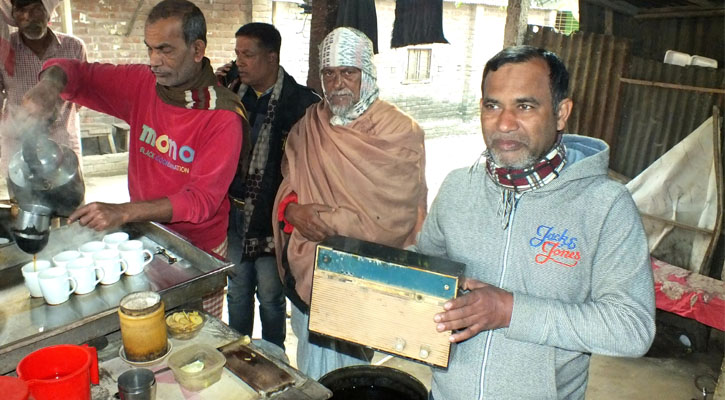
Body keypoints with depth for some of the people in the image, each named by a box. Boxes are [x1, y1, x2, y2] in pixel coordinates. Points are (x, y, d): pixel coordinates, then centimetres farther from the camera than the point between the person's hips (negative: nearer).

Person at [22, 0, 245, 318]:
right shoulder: (143, 84, -5)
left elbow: (202, 199, -24)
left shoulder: (222, 116, -21)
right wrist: (51, 82, -18)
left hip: (198, 250, -4)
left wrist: (122, 212, -33)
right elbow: (79, 74, 6)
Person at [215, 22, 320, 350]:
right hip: (234, 210, 5)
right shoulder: (234, 93, 2)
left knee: (270, 296, 11)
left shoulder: (301, 102, -15)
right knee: (237, 291, 21)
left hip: (271, 216, -5)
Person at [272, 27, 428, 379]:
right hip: (309, 273, 5)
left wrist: (327, 219, -16)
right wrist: (293, 210, -13)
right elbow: (286, 185, 9)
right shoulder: (309, 125, 7)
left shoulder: (400, 133, -10)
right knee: (311, 369, 20)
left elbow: (396, 219, -14)